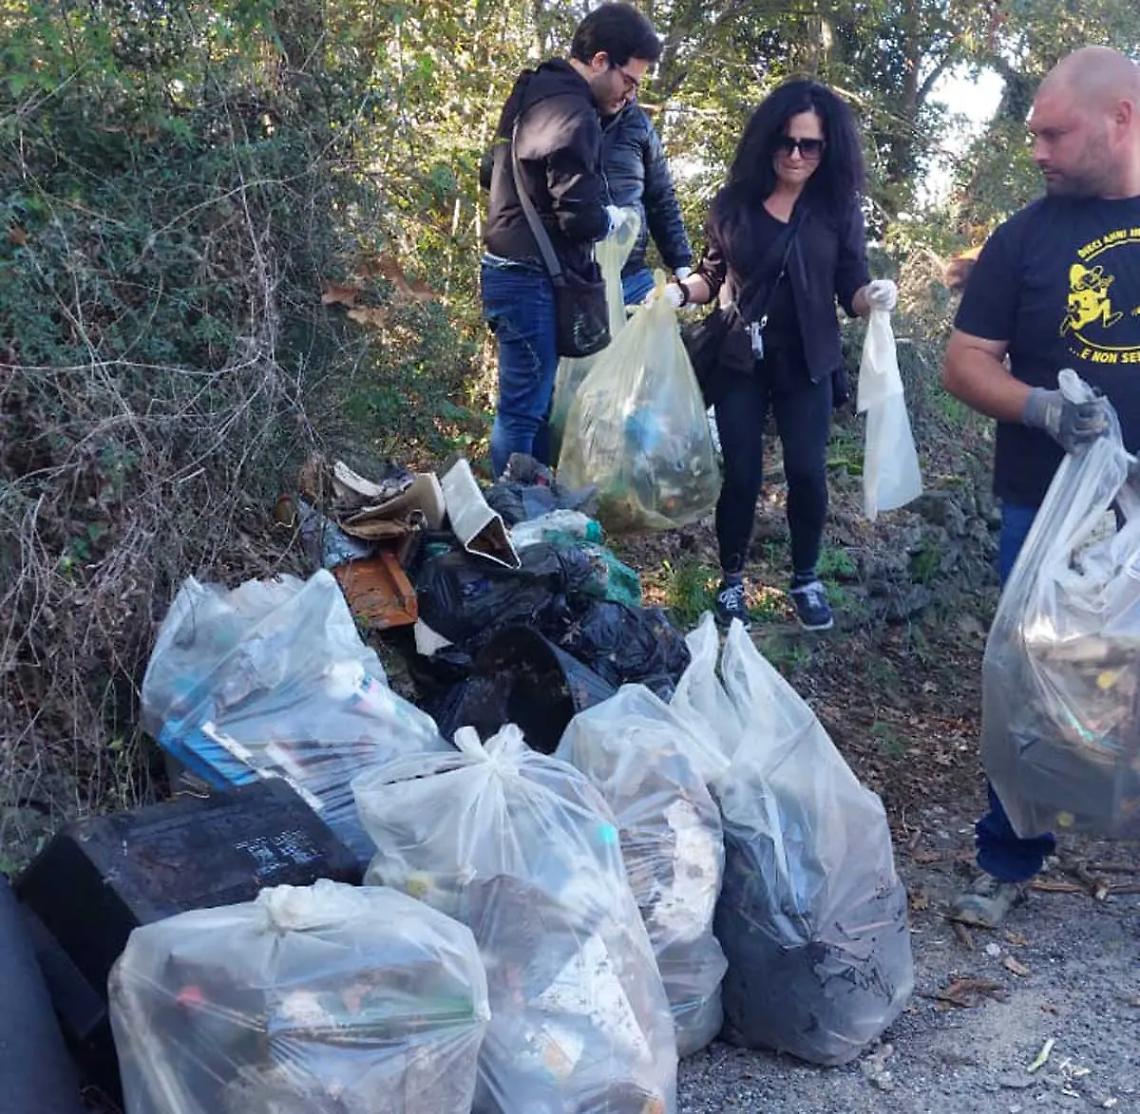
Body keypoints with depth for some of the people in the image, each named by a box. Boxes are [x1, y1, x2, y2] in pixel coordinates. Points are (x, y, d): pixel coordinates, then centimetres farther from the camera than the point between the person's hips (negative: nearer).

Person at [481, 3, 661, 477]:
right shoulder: (574, 115, -18)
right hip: (531, 279, -10)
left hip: (512, 270, 10)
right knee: (524, 408, -4)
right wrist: (612, 218, -2)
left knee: (534, 402, 16)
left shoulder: (534, 92, 14)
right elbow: (581, 218, -23)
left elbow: (491, 173, 25)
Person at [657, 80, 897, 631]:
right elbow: (714, 275, 8)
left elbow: (850, 287, -1)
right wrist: (679, 291, -10)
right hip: (740, 358, 0)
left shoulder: (839, 208, -2)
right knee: (741, 473, 2)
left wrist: (875, 295, -23)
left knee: (807, 472, 0)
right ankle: (732, 579, 21)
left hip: (805, 363, 0)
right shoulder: (734, 201, -1)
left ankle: (806, 579, 21)